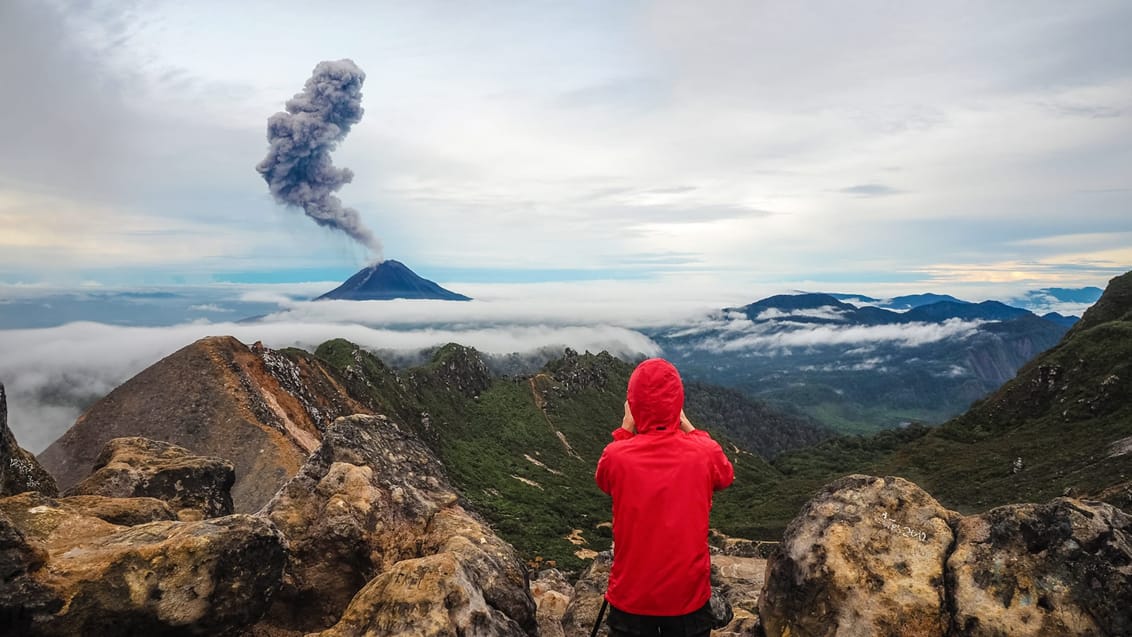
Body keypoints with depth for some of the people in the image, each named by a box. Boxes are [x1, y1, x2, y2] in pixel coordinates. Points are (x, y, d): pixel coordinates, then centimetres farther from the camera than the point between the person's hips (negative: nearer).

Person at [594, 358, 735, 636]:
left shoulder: (616, 457, -16)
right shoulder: (704, 454, -15)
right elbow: (726, 476, 10)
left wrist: (625, 428, 4)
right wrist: (688, 426, 8)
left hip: (631, 597, 0)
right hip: (689, 595, 1)